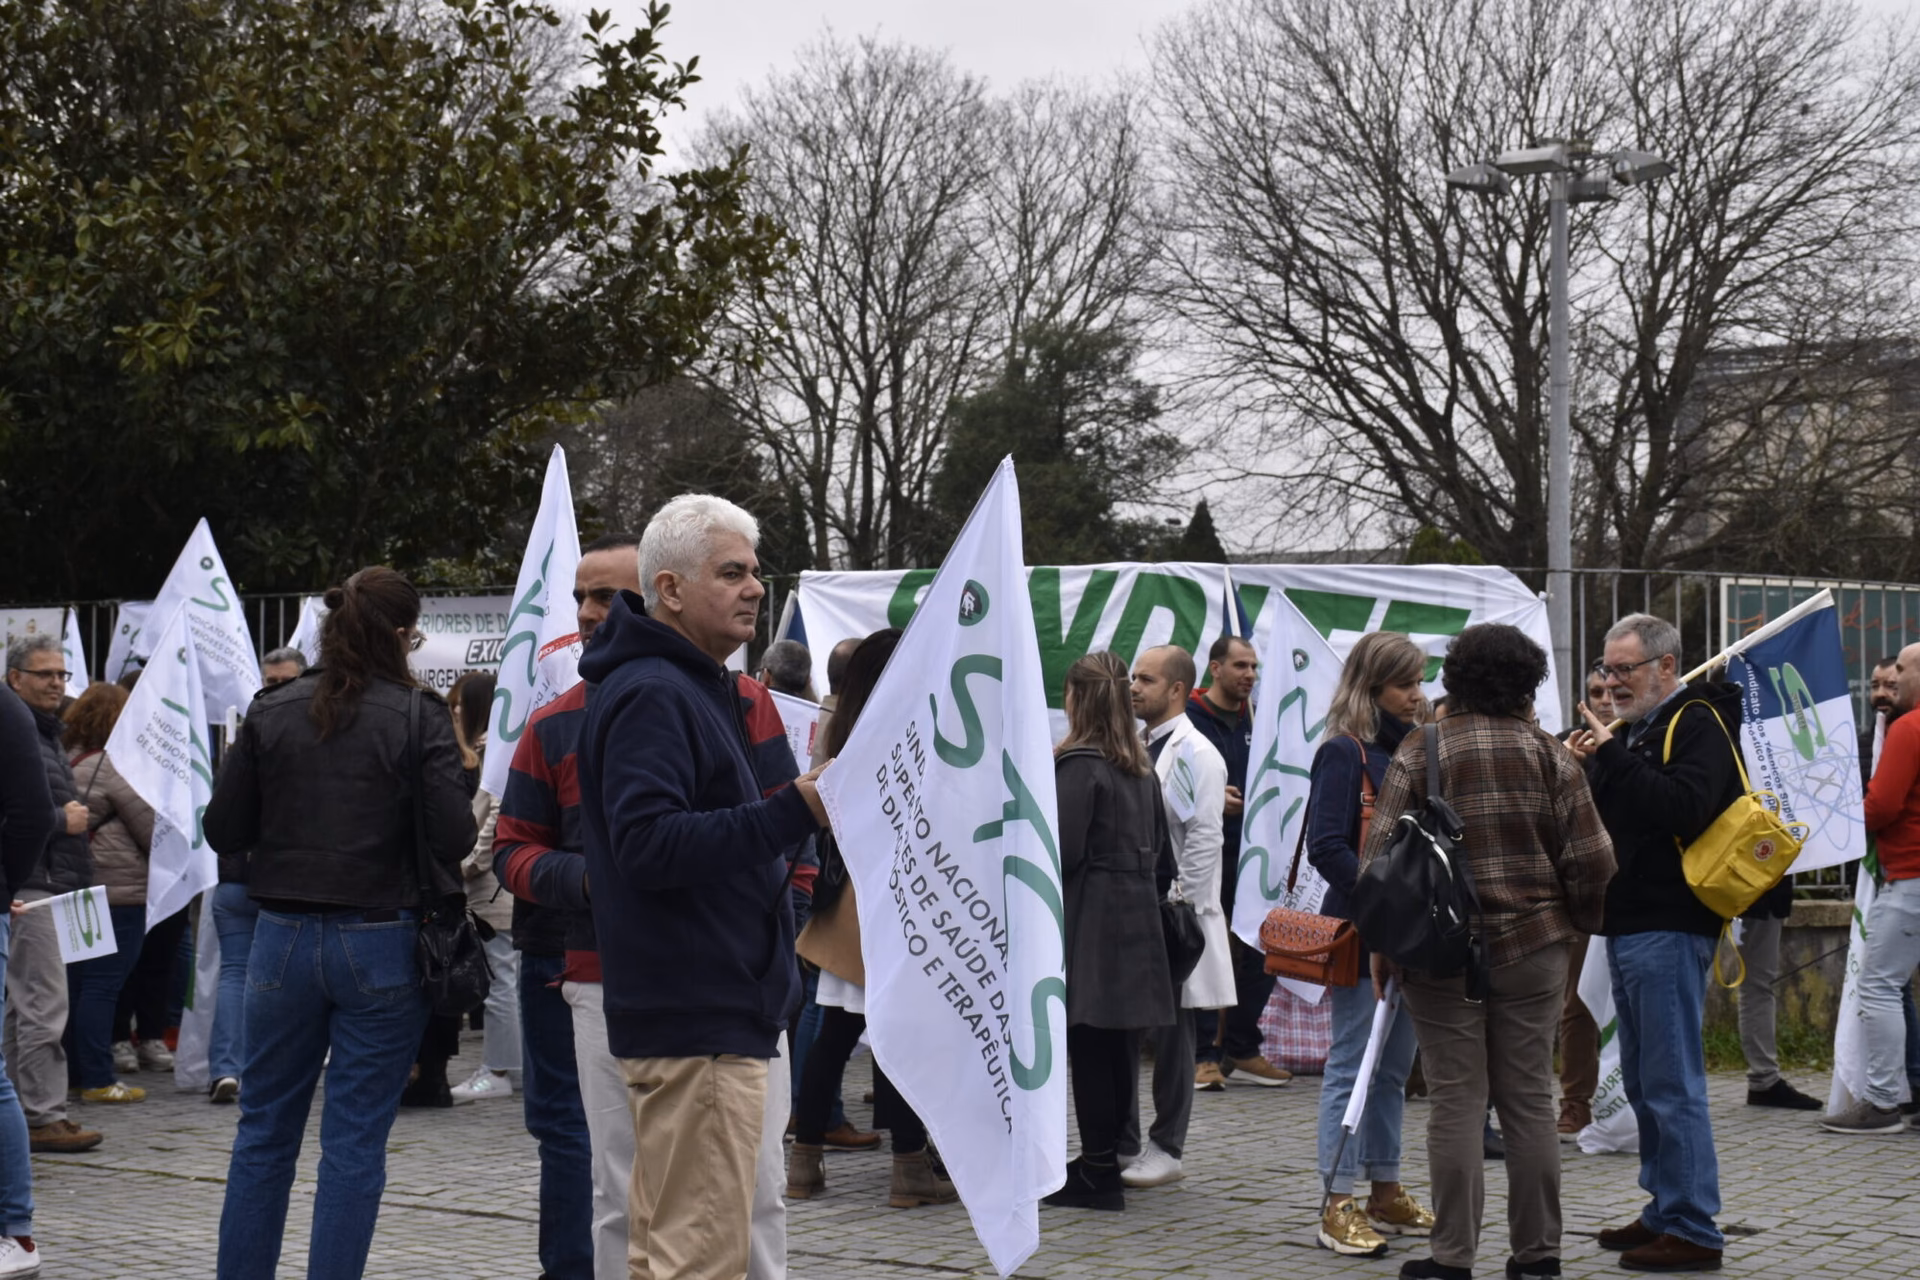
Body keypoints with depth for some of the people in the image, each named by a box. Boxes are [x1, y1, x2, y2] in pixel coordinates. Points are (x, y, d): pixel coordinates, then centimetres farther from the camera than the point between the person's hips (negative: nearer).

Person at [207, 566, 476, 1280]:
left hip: (284, 937, 3)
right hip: (381, 945, -3)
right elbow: (454, 838, -15)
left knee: (264, 1133, 15)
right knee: (355, 1142, 4)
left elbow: (223, 832, 1)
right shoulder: (419, 718, -8)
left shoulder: (270, 713, 0)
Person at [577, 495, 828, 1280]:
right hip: (699, 1022, -11)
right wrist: (795, 811, -29)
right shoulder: (651, 695, -14)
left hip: (689, 1013, 11)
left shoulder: (692, 688, 19)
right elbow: (648, 845, -26)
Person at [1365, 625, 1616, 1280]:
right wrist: (1578, 925, 15)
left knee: (1457, 1103, 1)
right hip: (1533, 949, 2)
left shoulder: (1421, 751, -3)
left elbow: (1380, 856, -5)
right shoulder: (1550, 755, 0)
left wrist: (1381, 945, 3)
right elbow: (1592, 860, -1)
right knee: (1530, 1101, 8)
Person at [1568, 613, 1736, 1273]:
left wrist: (1611, 756, -24)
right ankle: (1664, 1213, 24)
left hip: (1668, 929, -10)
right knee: (1643, 1083, 15)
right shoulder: (1638, 727, 19)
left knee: (1672, 1083, -8)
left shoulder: (1699, 724, -9)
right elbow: (1610, 816, 20)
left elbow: (1681, 808, -25)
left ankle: (1694, 1231, -5)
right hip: (1627, 926, 10)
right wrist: (1585, 771, 2)